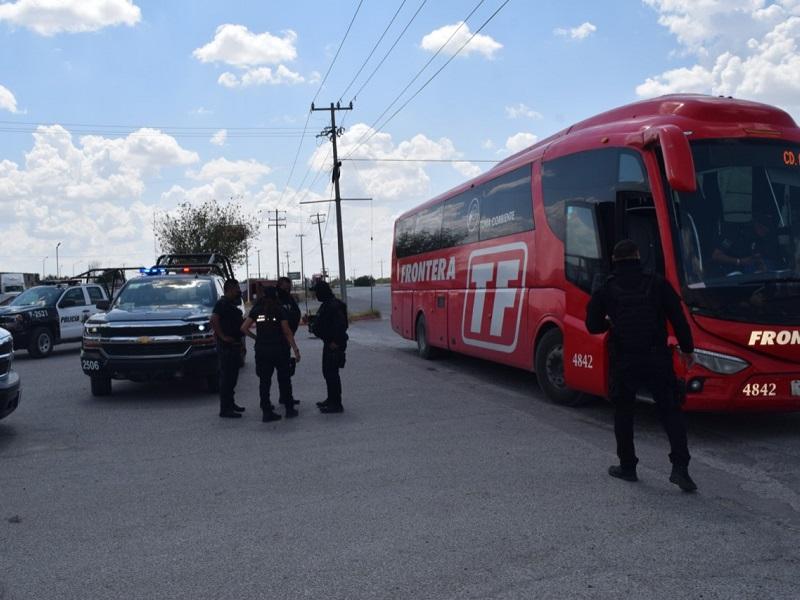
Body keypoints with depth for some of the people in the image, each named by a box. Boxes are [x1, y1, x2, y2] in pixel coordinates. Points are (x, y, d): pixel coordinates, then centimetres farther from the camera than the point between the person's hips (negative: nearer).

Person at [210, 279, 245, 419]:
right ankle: (225, 409, -4)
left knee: (232, 376, 16)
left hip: (234, 345, 10)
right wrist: (222, 336, -23)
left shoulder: (232, 304, 17)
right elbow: (213, 320, -26)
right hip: (226, 346, -10)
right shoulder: (222, 303, -13)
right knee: (226, 377, -7)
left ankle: (230, 403, 26)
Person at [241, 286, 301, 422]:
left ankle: (266, 412, 5)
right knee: (283, 379, 10)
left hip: (261, 349, 2)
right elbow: (287, 331, -6)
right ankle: (289, 409, 15)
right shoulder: (280, 310, -3)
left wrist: (256, 337, 11)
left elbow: (244, 328, -1)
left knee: (264, 381, 6)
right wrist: (295, 349, -3)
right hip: (279, 348, -2)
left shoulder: (256, 310, 5)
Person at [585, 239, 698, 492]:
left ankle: (627, 466, 19)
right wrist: (687, 349, 12)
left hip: (623, 361, 0)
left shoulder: (606, 290, 1)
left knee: (623, 412, 14)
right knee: (671, 410, 8)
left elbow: (593, 326, 3)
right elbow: (678, 319, 1)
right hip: (657, 359, 0)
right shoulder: (657, 284, 2)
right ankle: (679, 467, -2)